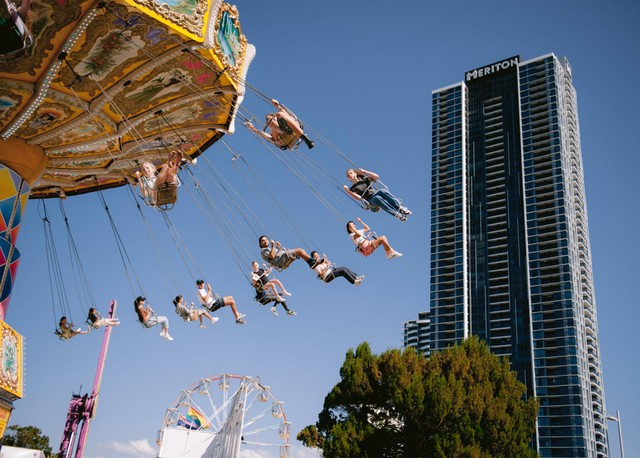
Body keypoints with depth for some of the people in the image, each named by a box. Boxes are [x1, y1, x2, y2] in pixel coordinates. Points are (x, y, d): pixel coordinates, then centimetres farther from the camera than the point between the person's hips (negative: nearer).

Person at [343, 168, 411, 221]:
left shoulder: (364, 179, 25)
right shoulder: (353, 189, 14)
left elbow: (376, 177, 13)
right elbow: (358, 198, -5)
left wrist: (365, 171, 7)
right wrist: (347, 191, -14)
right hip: (370, 201, -3)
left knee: (382, 191, -33)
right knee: (377, 198, -38)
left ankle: (400, 207, -44)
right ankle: (397, 214, -52)